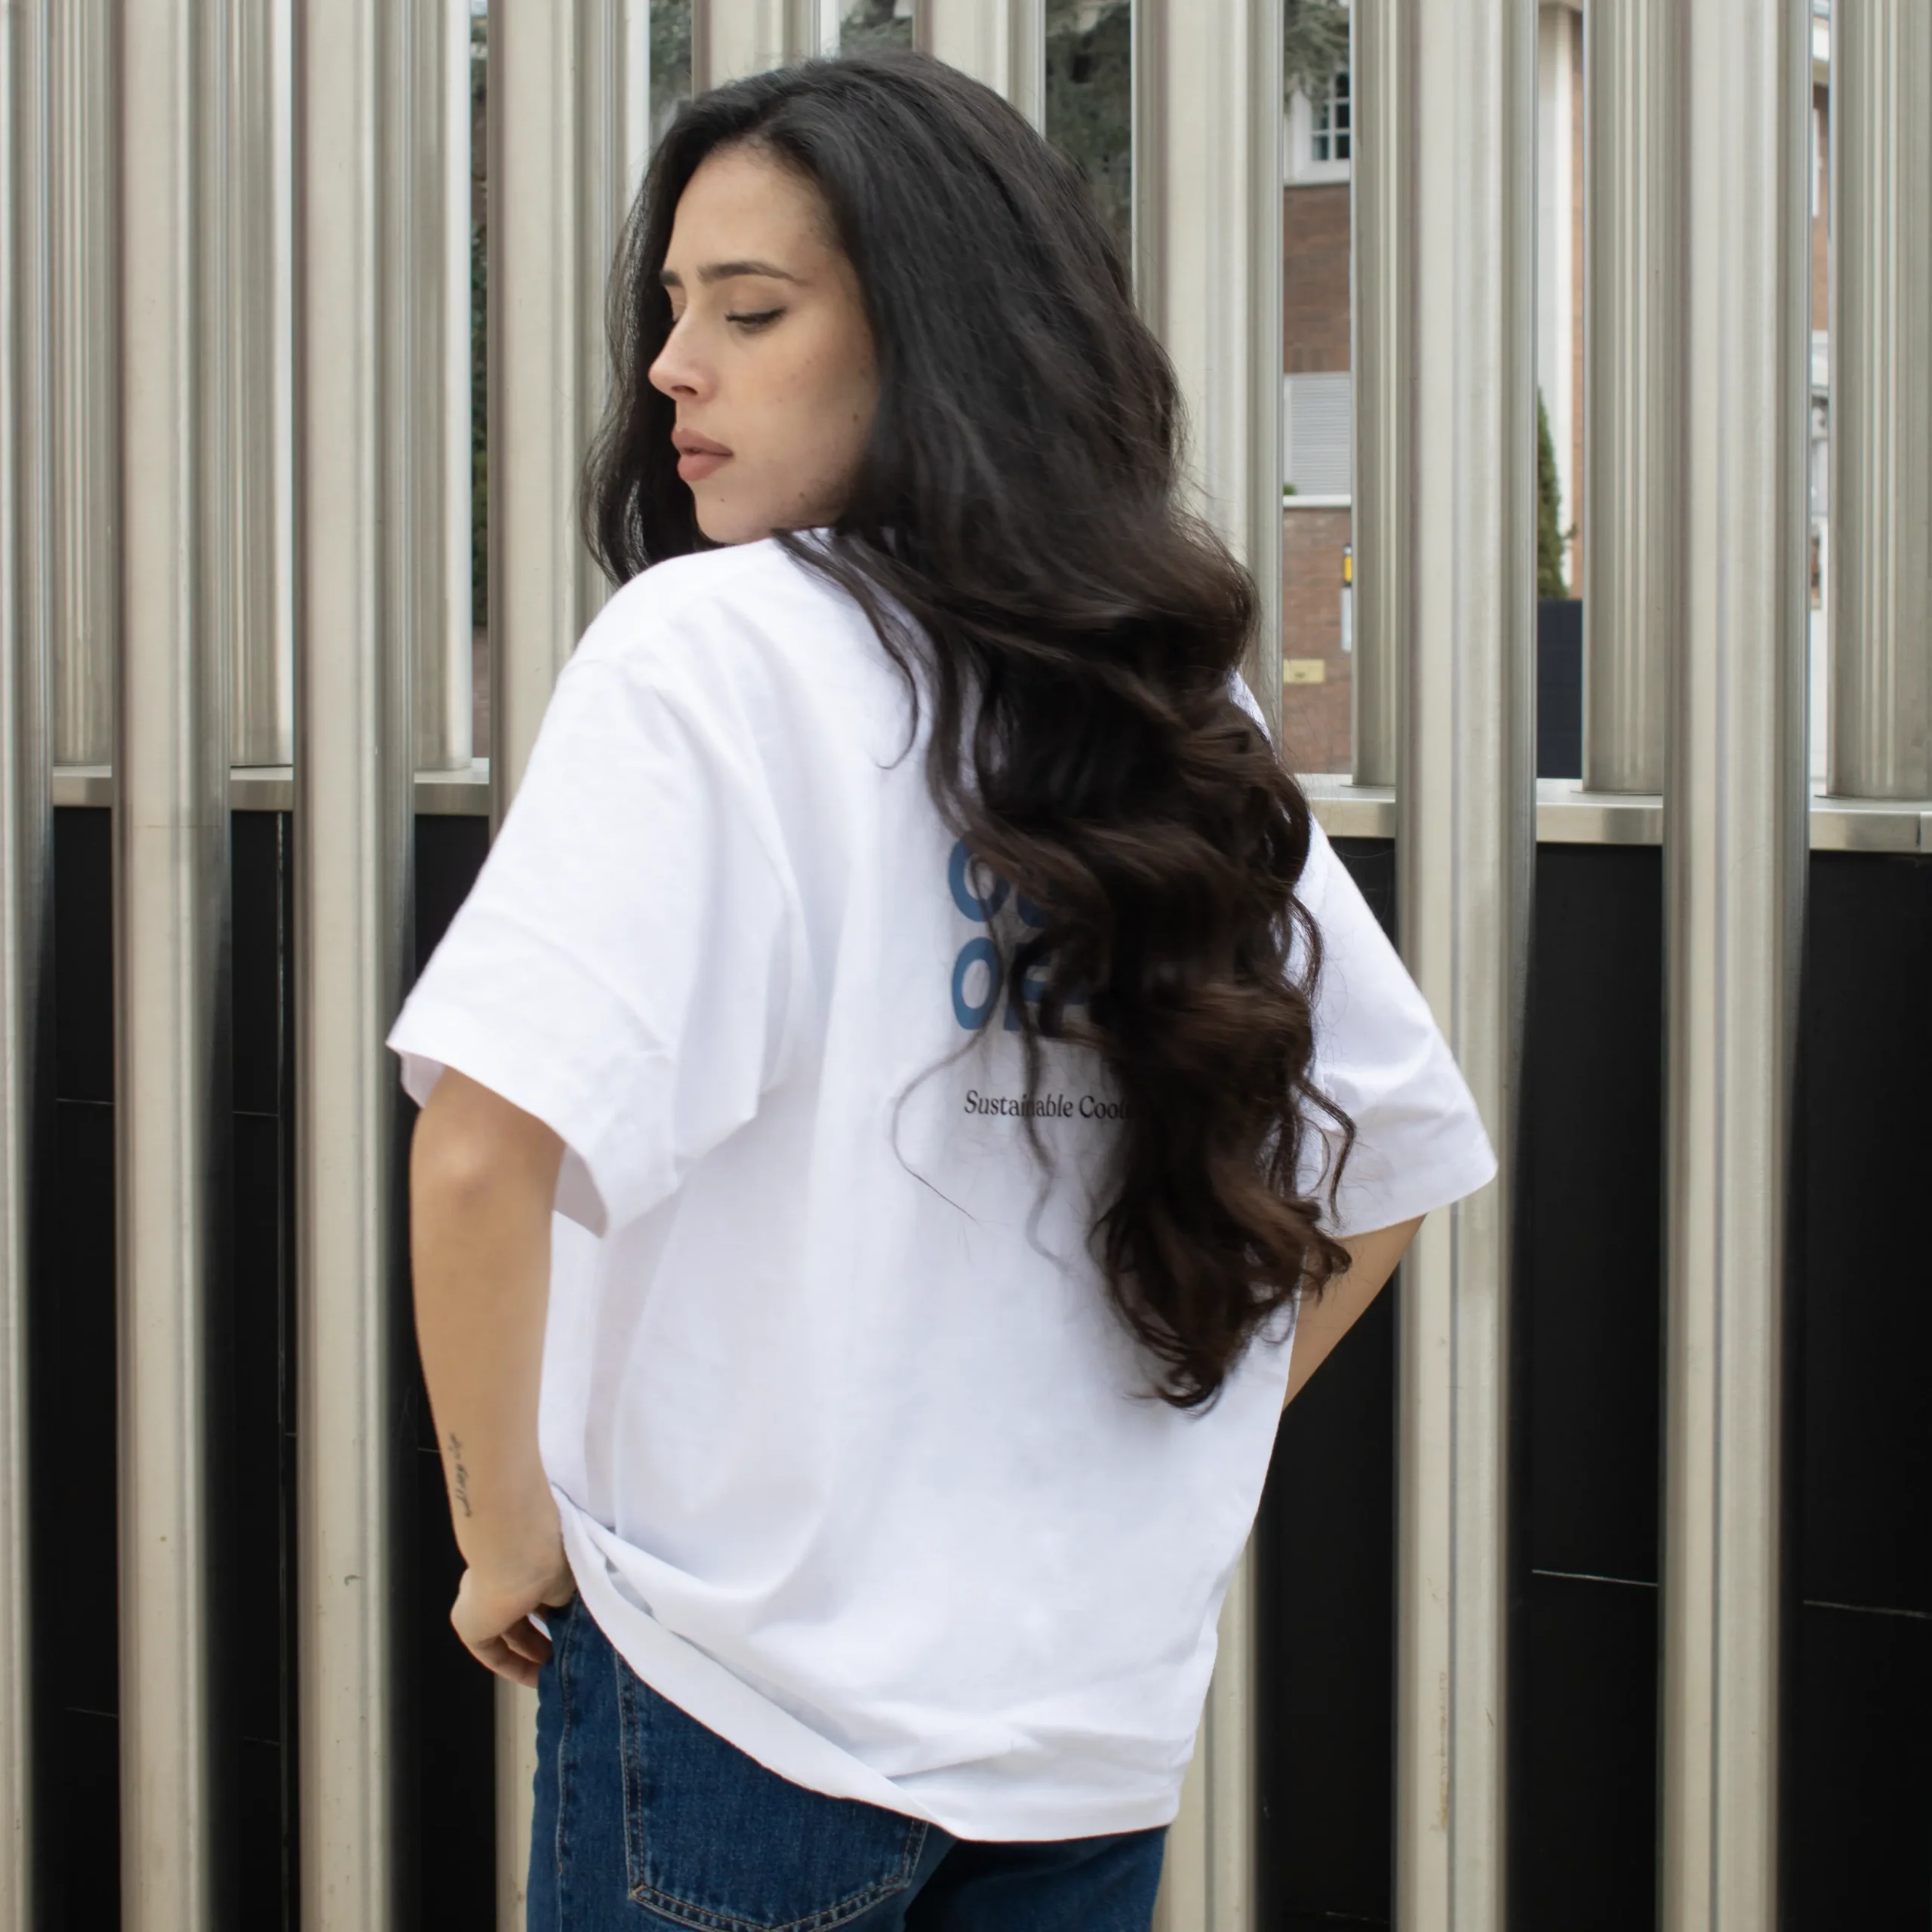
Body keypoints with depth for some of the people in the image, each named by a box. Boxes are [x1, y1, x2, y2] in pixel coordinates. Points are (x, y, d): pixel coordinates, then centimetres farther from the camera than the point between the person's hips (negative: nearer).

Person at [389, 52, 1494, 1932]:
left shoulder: (714, 642, -12)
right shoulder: (1173, 705, 7)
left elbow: (488, 1146, -24)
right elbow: (1396, 1163, 15)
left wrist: (505, 1531, -10)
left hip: (744, 1695, -5)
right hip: (1109, 1714, 6)